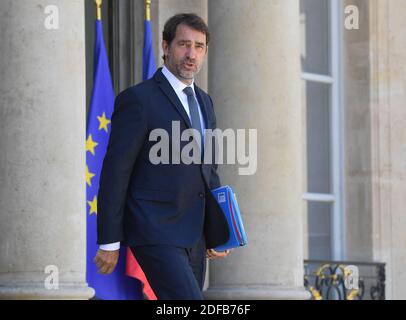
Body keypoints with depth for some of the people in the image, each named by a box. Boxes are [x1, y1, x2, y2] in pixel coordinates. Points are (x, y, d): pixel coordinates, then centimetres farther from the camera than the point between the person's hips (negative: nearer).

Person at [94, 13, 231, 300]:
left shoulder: (204, 101, 16)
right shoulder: (138, 99, -8)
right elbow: (114, 173, -10)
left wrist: (216, 233, 14)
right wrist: (109, 241, -12)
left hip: (194, 237, 8)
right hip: (155, 233, -8)